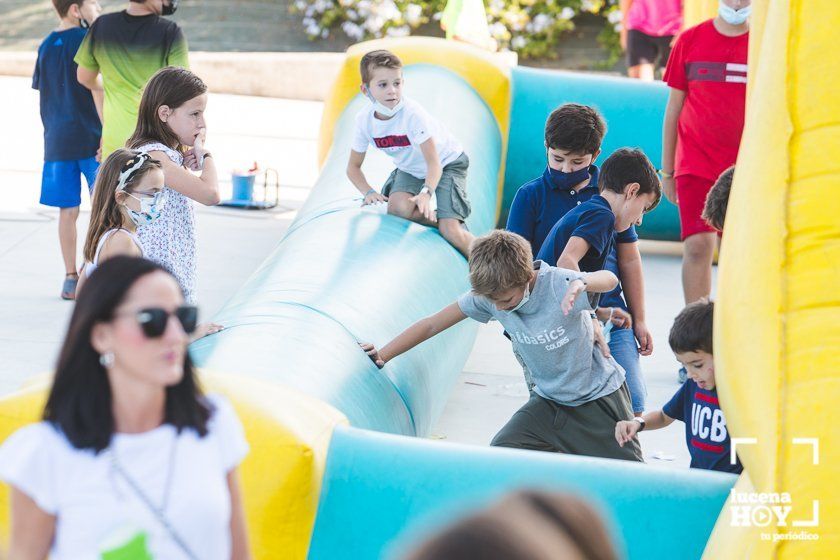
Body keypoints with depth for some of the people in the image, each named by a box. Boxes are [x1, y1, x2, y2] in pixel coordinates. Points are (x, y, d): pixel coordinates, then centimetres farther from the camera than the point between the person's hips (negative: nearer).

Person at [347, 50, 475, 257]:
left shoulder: (412, 114, -33)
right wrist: (369, 192, -24)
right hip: (411, 168, 5)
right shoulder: (365, 120, -19)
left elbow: (434, 163, -34)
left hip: (447, 163, -5)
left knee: (451, 231, -21)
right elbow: (353, 167, -5)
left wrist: (426, 192, -53)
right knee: (398, 207, -28)